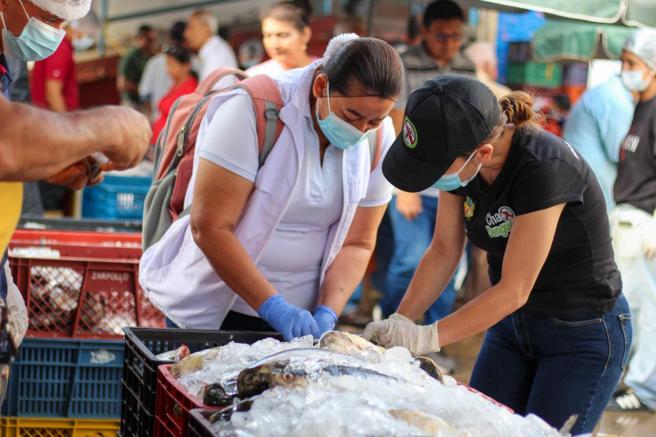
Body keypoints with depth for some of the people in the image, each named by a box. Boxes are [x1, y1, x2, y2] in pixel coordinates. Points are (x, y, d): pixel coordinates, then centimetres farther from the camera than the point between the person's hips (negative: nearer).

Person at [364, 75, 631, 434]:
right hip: (514, 322, 7)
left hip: (584, 334, -7)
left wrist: (426, 338, -27)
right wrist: (399, 322, -12)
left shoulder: (543, 167, -32)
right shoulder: (460, 155, -11)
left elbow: (514, 290, -28)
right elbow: (444, 251, -1)